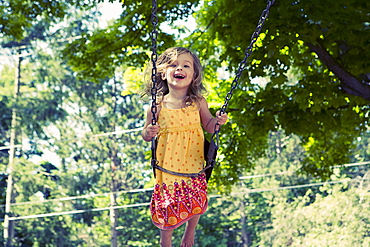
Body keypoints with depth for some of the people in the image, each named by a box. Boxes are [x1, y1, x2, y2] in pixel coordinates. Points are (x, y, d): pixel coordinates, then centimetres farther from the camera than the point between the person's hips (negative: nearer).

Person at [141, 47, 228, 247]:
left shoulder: (198, 102, -6)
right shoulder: (158, 105, -10)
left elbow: (208, 125, 7)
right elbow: (146, 134, 0)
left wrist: (218, 121, -13)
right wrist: (148, 132, -22)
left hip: (193, 163, 2)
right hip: (168, 165, -1)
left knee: (196, 202, 12)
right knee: (167, 205, 7)